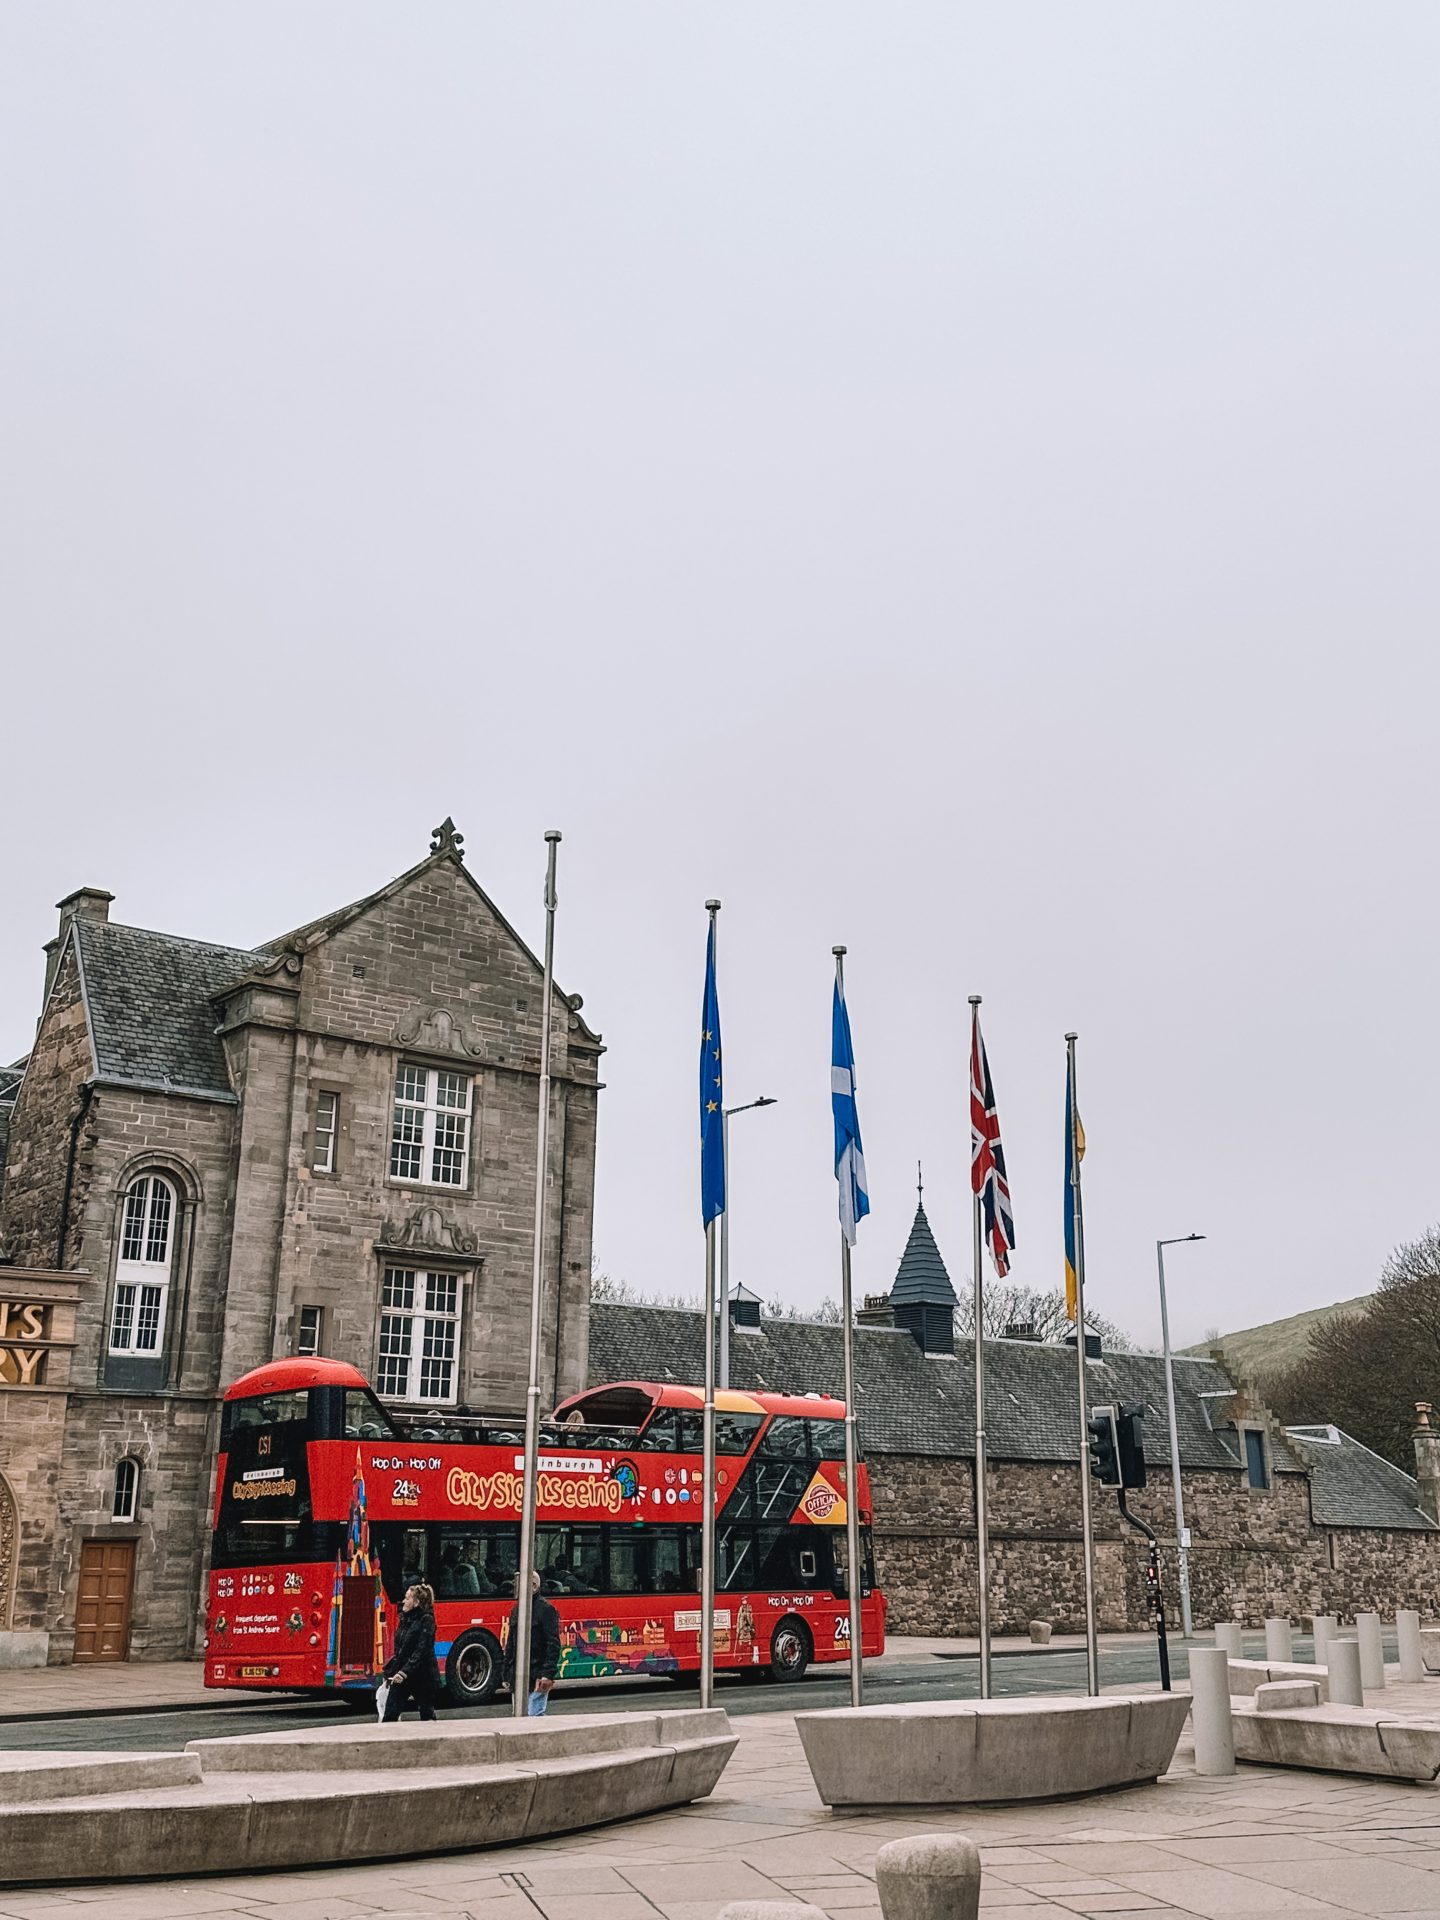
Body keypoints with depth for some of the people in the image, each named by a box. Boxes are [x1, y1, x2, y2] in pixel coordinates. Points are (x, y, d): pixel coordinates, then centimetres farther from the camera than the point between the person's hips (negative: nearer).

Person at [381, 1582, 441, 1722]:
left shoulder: (426, 1620, -14)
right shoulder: (405, 1618, 10)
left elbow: (421, 1651, -21)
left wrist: (405, 1672, -26)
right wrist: (392, 1671, 9)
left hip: (422, 1677, -7)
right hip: (401, 1676, 7)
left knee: (427, 1715, 6)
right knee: (390, 1715, 0)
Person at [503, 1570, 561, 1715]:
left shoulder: (545, 1609, -9)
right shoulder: (516, 1609, 14)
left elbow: (553, 1645, -14)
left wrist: (548, 1674, -20)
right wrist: (507, 1674, 17)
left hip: (537, 1677, -8)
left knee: (535, 1716, -10)